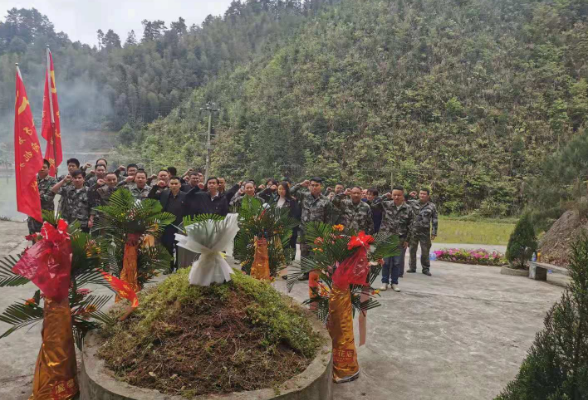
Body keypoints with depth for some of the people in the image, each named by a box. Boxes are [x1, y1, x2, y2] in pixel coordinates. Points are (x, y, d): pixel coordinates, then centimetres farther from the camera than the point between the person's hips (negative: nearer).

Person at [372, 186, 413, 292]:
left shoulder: (408, 209, -2)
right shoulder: (386, 204, -1)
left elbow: (410, 226, 1)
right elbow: (374, 205, -7)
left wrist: (407, 240, -1)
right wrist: (384, 197, -8)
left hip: (400, 240, 0)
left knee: (397, 262, 8)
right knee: (386, 261, 7)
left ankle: (394, 282, 22)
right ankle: (385, 282, 19)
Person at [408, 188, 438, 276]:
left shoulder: (432, 206, 4)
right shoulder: (413, 203, 5)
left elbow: (435, 221, 5)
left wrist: (434, 233, 1)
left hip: (425, 232, -1)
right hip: (413, 230, 1)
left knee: (425, 251, 4)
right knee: (412, 250, 6)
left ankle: (426, 269, 16)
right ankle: (412, 267, 18)